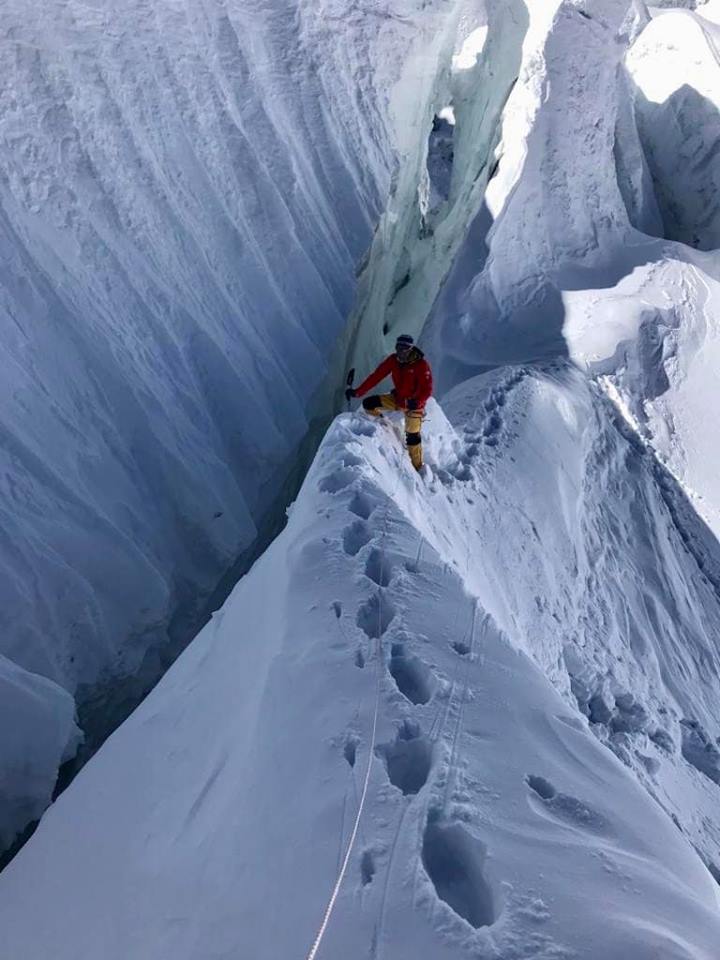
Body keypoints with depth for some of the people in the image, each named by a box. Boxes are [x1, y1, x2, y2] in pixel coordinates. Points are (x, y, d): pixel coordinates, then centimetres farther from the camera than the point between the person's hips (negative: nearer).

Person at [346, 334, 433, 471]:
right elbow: (376, 376, -9)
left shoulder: (421, 365, -22)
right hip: (397, 398, 5)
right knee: (368, 403, -6)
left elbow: (427, 390, -25)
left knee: (412, 437, -8)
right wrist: (358, 392, -17)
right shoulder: (393, 360, -8)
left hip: (414, 403, -5)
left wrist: (416, 402, -45)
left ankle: (417, 466, 11)